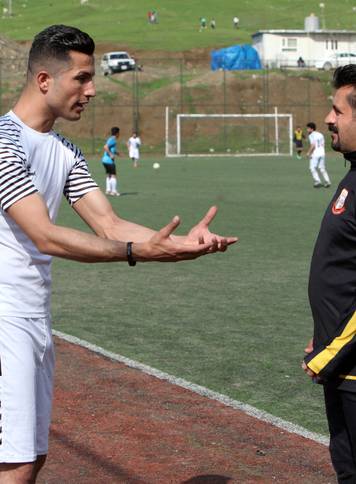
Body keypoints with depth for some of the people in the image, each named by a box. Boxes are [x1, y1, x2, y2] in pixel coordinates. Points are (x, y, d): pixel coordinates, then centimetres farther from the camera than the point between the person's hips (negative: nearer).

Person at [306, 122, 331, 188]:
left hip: (315, 154, -7)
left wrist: (309, 153, -10)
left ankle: (317, 181, -10)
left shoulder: (311, 135, -9)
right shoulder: (320, 135, 13)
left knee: (312, 168, 0)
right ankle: (327, 181, 5)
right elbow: (323, 144, 14)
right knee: (322, 168, 13)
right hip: (322, 153, 7)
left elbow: (313, 145, -18)